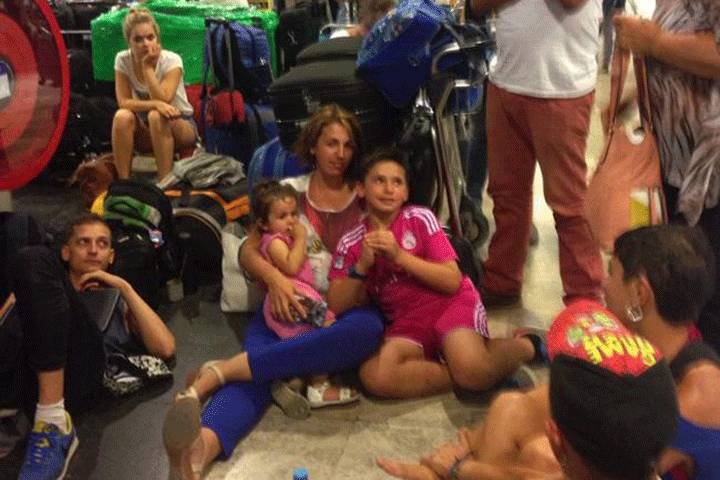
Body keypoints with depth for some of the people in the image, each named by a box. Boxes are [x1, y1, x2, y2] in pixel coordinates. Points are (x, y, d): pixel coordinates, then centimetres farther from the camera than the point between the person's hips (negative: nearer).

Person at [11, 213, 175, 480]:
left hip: (73, 374, -1)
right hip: (30, 375, 2)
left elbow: (165, 348, 13)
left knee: (35, 260, -15)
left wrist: (124, 287, 13)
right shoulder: (48, 284, 35)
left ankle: (52, 422, -26)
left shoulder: (117, 302, 31)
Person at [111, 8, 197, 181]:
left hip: (182, 126, -3)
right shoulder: (123, 59, -8)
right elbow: (123, 102, -16)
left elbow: (162, 100, -27)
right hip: (146, 130, 3)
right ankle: (123, 181, -21)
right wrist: (154, 104, -32)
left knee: (157, 116, -35)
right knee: (122, 116, -28)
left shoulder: (171, 60, -17)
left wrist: (148, 67, -27)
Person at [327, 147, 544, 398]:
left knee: (471, 368, -34)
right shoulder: (350, 243, 4)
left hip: (450, 304, -3)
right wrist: (361, 266, -15)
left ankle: (526, 345, 0)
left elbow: (453, 281, -9)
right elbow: (335, 306, -1)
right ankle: (484, 373, -17)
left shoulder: (420, 218, -3)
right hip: (406, 322, 3)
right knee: (374, 376, -29)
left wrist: (399, 255, -17)